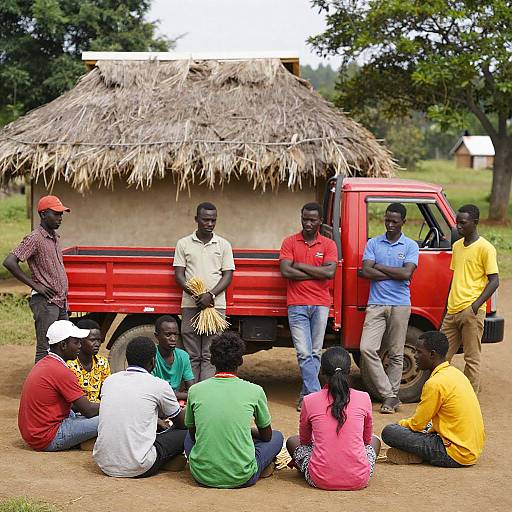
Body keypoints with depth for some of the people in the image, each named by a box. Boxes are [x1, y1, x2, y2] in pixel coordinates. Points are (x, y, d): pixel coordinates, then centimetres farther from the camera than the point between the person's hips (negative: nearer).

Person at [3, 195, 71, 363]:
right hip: (45, 301, -9)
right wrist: (35, 285, -17)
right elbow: (9, 262, -21)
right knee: (45, 349, -7)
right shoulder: (35, 238, -12)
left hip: (60, 301, 9)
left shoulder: (54, 237, 14)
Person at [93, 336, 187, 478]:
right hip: (138, 468, -6)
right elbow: (181, 423, 14)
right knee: (184, 433, 12)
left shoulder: (109, 381, 9)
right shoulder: (159, 385, -4)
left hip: (104, 465, 6)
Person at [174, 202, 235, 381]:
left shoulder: (224, 245, 8)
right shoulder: (184, 244, 8)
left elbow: (228, 275, 3)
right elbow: (179, 275, 3)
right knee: (192, 356, 2)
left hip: (216, 305, 0)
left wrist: (210, 295, -13)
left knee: (210, 356, -4)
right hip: (190, 305, 1)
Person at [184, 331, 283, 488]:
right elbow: (266, 435, 11)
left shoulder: (195, 391, 0)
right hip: (242, 478, -2)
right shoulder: (255, 391, -4)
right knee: (277, 436, 23)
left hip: (202, 475, 2)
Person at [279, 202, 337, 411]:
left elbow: (330, 272, -9)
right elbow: (286, 271, -8)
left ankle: (305, 396, 14)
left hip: (321, 305, 1)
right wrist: (317, 273, -7)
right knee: (304, 353, -9)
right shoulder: (290, 242, 6)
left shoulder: (329, 245, 7)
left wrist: (301, 266, -8)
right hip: (297, 305, -1)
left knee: (315, 353, 5)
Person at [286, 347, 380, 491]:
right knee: (374, 441, 31)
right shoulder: (363, 399, -1)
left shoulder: (309, 401, -2)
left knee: (292, 441, 25)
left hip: (321, 480, -1)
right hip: (359, 480, 1)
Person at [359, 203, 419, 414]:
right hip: (376, 304, 2)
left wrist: (379, 267, -6)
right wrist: (395, 273, -9)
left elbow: (406, 273, -12)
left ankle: (392, 397, 13)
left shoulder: (411, 246, 3)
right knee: (367, 348, -11)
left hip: (400, 305, -1)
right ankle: (388, 395, -5)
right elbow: (366, 272, -5)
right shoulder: (373, 243, 8)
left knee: (396, 354, 3)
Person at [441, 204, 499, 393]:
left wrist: (476, 305, -20)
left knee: (472, 358, -1)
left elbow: (494, 281, -10)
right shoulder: (457, 246, 16)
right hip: (452, 311, 7)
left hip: (471, 312, -7)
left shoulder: (485, 248, -7)